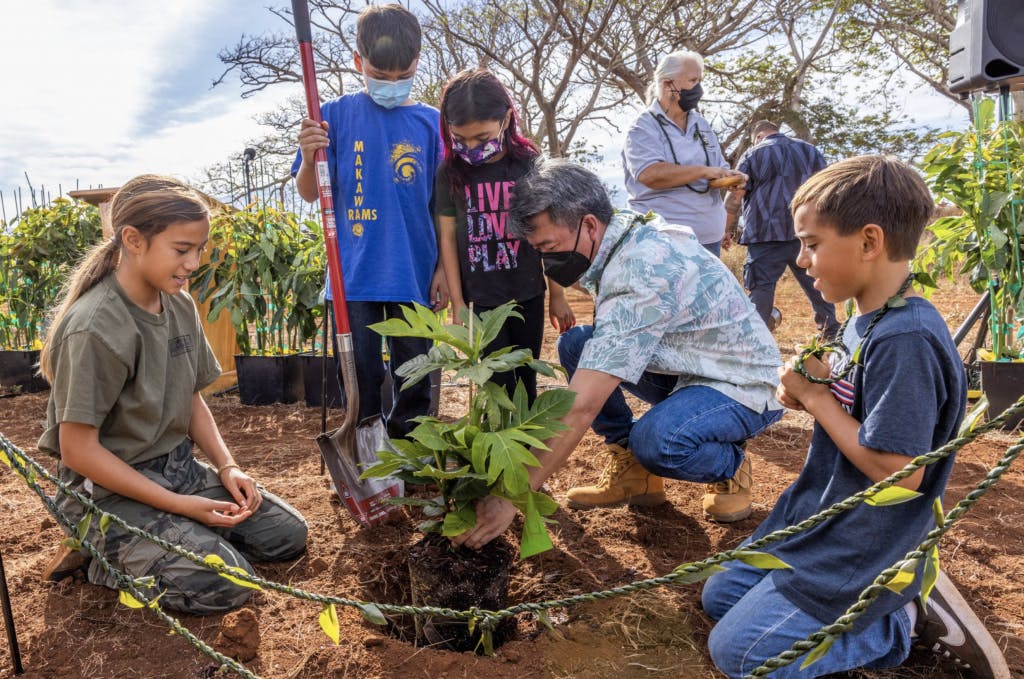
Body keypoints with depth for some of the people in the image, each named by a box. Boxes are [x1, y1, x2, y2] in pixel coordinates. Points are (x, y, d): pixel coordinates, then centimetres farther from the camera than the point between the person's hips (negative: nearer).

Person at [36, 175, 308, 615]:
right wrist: (178, 505, -20)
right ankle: (102, 555, 1)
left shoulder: (181, 306, 0)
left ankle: (155, 541, 11)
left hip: (177, 467, 8)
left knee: (288, 535, 5)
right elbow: (77, 449, -21)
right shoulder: (94, 329, -23)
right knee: (226, 585, -20)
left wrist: (227, 466, -4)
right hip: (110, 486, -8)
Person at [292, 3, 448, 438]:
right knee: (361, 378, 9)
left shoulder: (430, 123, 2)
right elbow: (310, 193, 3)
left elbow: (443, 206, 5)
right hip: (354, 274, 0)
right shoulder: (336, 116, 1)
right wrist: (309, 159, -17)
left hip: (413, 273, 1)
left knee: (414, 379, 11)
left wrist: (443, 267, 2)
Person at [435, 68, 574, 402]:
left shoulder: (529, 165, -6)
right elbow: (447, 237, -1)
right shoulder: (451, 171, -5)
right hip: (481, 298, 0)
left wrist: (557, 296, 5)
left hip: (528, 296, 1)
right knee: (499, 386, 3)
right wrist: (457, 303, -2)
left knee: (526, 381, 13)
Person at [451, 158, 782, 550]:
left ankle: (730, 466, -1)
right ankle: (632, 471, 2)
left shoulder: (642, 275, -33)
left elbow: (580, 408, -36)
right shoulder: (623, 231, -6)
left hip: (745, 386, -8)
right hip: (685, 367, 8)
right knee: (576, 345, -4)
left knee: (655, 440, -36)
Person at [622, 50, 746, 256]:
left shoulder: (702, 125, 15)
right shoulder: (643, 128, -6)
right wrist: (704, 171, -19)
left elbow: (721, 169, 19)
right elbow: (650, 175, -23)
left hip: (709, 237, 7)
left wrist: (731, 179, -6)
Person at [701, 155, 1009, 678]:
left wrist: (814, 395, -19)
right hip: (819, 519, 9)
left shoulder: (906, 341, -27)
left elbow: (899, 472, -27)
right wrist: (809, 393, -8)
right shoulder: (863, 323, 3)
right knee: (719, 597, 17)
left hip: (861, 552, -9)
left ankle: (905, 621, 4)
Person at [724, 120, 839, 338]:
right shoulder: (810, 151, 16)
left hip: (766, 236, -4)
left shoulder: (753, 155, 5)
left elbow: (734, 198, -1)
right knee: (816, 285, 15)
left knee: (761, 287, -2)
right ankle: (832, 334, 22)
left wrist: (728, 229, 7)